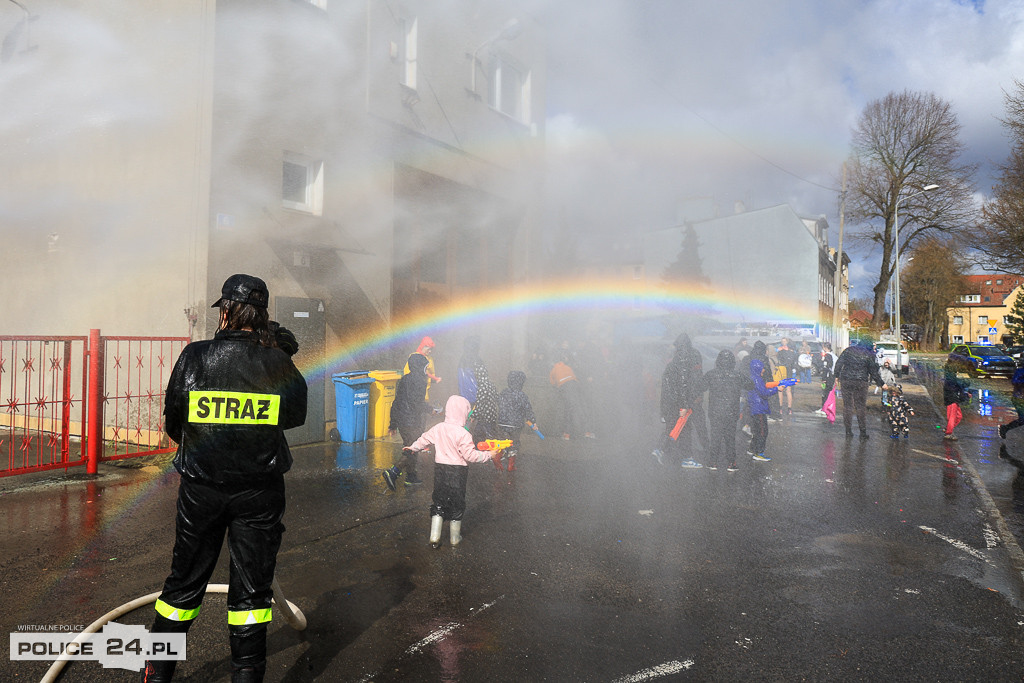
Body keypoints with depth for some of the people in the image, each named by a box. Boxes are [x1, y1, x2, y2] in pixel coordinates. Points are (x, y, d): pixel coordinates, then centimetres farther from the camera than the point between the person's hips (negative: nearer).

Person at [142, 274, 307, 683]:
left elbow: (173, 422, 1)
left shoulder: (195, 357, -7)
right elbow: (296, 417, 7)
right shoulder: (279, 363, -7)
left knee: (185, 580, 17)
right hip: (260, 491, -1)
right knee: (252, 585, 10)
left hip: (201, 488, 1)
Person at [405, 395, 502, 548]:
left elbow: (424, 439, 13)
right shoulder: (463, 434, -19)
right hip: (457, 472, -5)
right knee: (457, 504, 11)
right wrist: (489, 455, -10)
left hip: (440, 469, 5)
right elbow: (470, 455, -20)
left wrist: (412, 448, 32)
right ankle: (455, 538, 24)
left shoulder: (438, 428, -1)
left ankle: (434, 538, 14)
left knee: (439, 502, 15)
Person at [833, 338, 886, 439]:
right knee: (861, 407, 6)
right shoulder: (869, 355, 1)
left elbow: (838, 363, 4)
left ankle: (848, 430, 10)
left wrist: (837, 376, 12)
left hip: (846, 381, 2)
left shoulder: (848, 350, 7)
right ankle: (863, 431, 6)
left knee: (847, 405, 8)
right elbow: (874, 373, 2)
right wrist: (882, 384, 12)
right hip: (861, 382, -1)